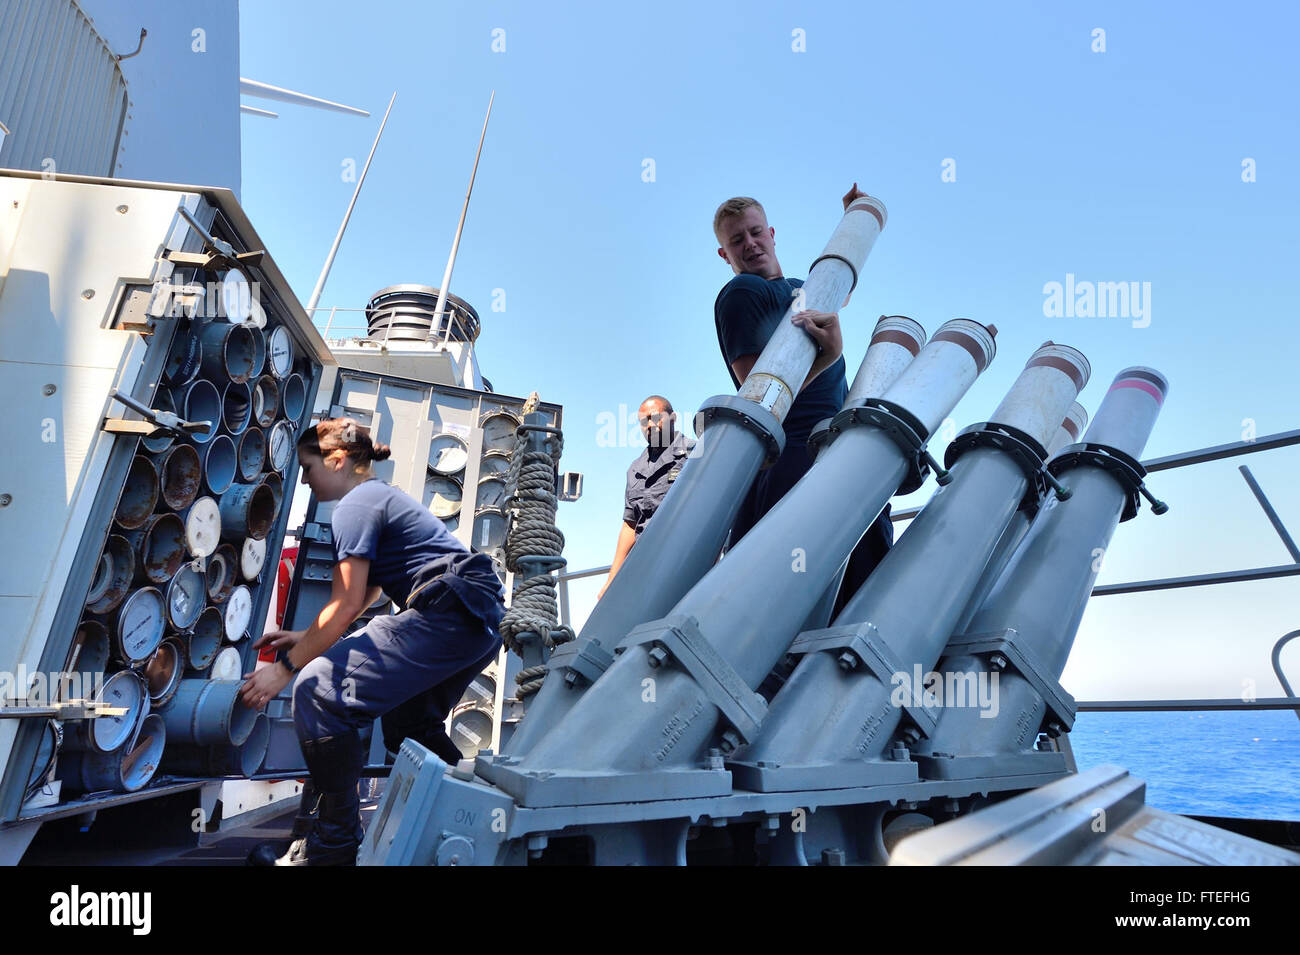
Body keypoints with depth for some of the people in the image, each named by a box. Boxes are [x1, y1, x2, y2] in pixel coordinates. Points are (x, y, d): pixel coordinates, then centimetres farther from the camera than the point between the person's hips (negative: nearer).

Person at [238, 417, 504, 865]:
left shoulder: (355, 506, -5)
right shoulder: (383, 496, 24)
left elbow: (346, 603, -10)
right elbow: (368, 589, 29)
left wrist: (286, 668, -3)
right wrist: (307, 637, 25)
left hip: (446, 618, -11)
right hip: (483, 624, 11)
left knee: (319, 691, -6)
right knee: (410, 719, 28)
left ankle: (335, 845, 2)